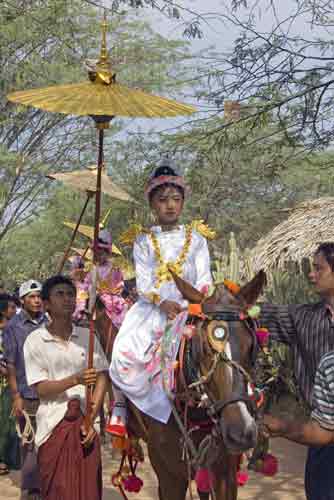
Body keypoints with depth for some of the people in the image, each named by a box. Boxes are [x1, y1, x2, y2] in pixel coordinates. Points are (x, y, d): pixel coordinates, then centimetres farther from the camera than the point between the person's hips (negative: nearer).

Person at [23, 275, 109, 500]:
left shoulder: (88, 336, 5)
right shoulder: (35, 341, -3)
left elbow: (102, 378, 3)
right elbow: (41, 388, -7)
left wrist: (91, 420, -7)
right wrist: (76, 380, -22)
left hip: (85, 422, 2)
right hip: (54, 426, -2)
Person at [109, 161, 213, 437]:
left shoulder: (196, 240, 11)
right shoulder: (144, 241, 11)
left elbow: (204, 280, 3)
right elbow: (143, 282, 0)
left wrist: (184, 304, -16)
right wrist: (162, 301, -19)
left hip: (187, 309, 0)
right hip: (151, 308, 0)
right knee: (125, 352, -22)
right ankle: (119, 409, -7)